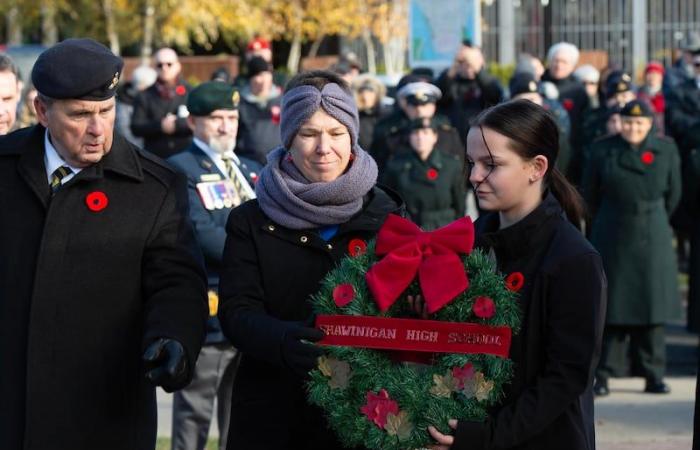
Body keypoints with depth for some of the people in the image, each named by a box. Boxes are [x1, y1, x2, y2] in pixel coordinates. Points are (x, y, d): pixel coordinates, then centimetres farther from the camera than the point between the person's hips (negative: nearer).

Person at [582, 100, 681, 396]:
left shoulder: (667, 150, 1)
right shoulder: (602, 151, -1)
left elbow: (673, 194, 11)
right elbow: (589, 195, 8)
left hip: (652, 241, 1)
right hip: (613, 241, -1)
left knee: (651, 307, 4)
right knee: (611, 309, -1)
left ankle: (653, 375, 11)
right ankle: (603, 375, 3)